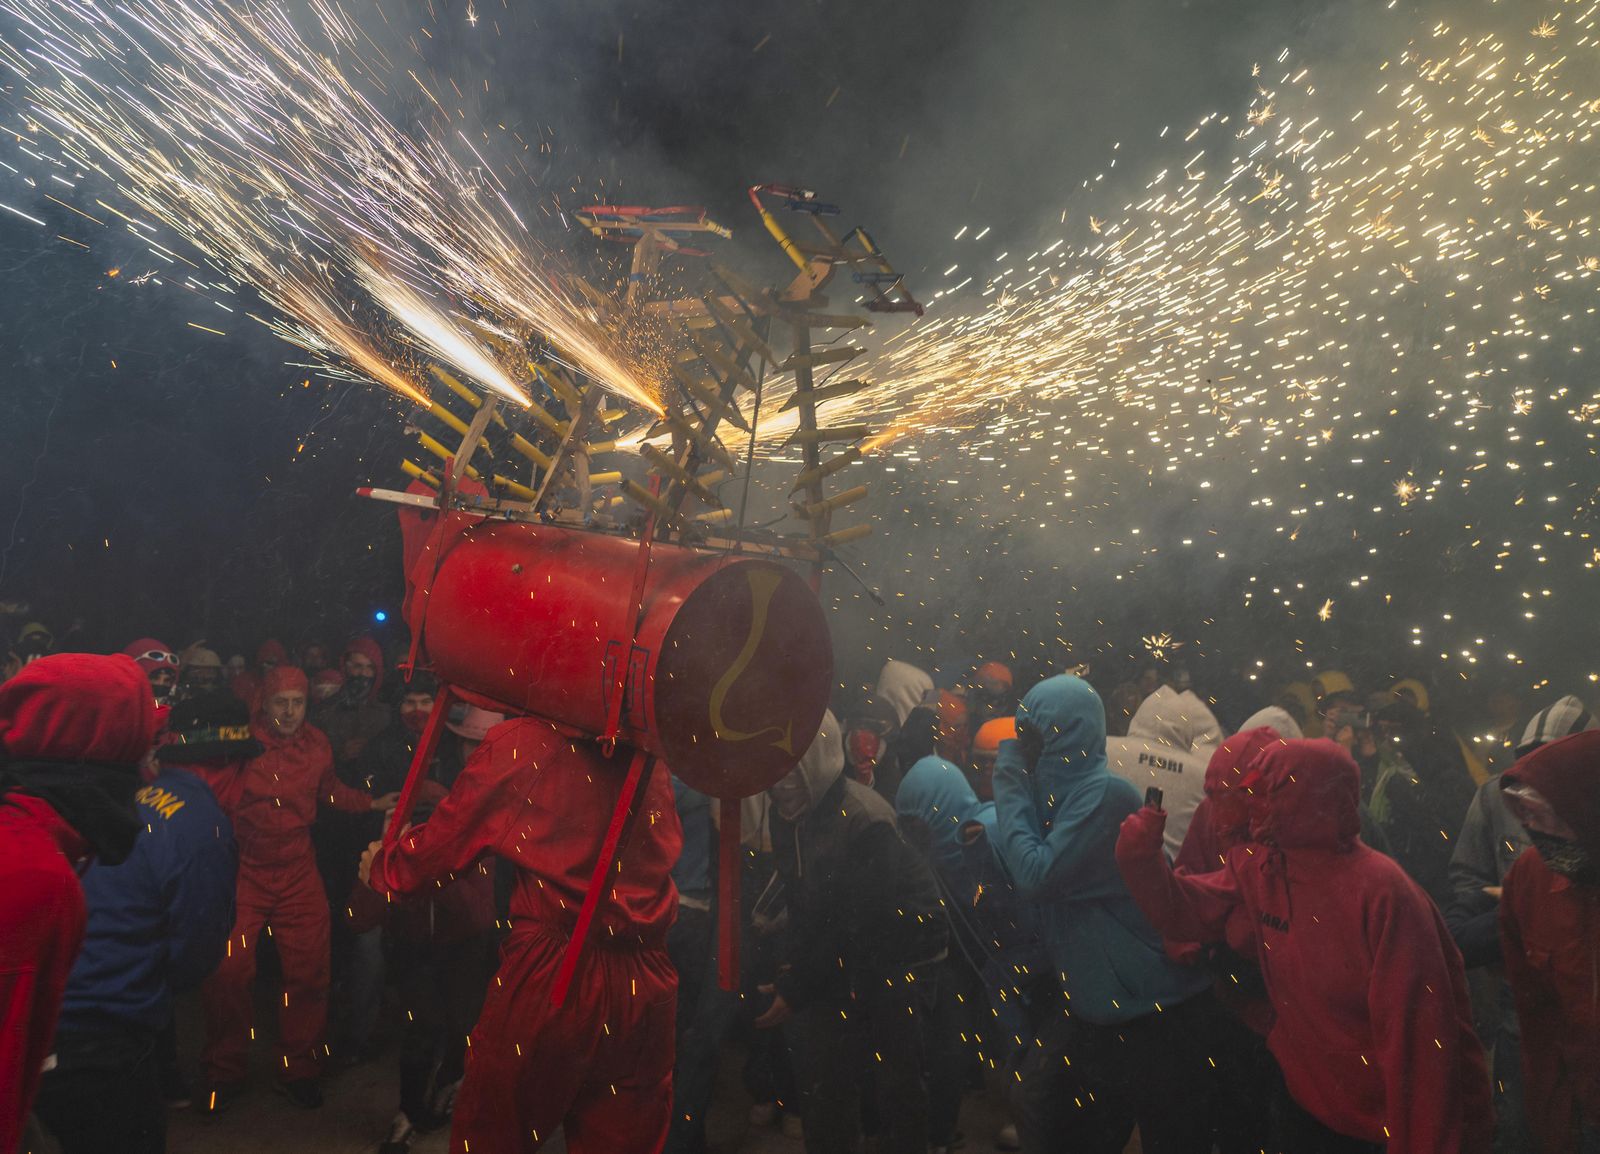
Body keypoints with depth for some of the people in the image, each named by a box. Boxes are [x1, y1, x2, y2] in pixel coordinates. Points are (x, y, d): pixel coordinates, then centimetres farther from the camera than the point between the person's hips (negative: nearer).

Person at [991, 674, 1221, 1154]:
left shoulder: (1105, 795, -22)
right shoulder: (1062, 790, 4)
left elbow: (1037, 877, -26)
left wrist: (1009, 788, -18)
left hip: (1154, 1010, -8)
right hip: (1091, 1000, 8)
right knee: (1035, 1107, 14)